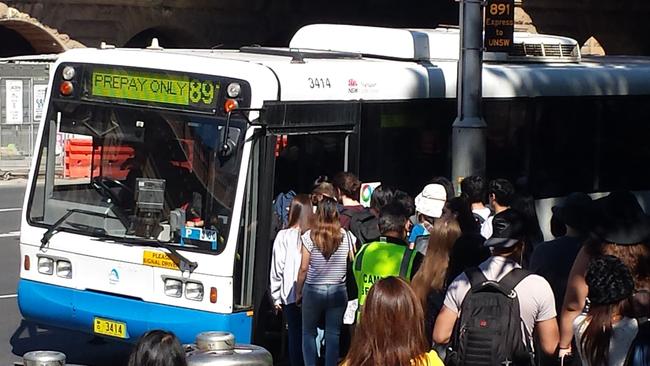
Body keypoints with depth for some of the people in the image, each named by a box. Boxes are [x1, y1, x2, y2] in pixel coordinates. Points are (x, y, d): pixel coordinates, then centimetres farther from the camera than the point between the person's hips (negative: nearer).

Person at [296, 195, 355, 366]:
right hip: (338, 291, 1)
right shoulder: (347, 236, -3)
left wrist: (299, 291, 6)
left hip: (313, 290, -1)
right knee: (333, 334, 6)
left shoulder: (309, 236, -7)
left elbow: (304, 268, -6)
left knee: (308, 333, 10)